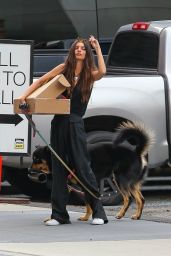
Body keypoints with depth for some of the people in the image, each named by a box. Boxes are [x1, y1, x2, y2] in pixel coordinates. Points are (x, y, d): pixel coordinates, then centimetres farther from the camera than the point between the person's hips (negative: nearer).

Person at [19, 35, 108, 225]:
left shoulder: (90, 74, 2)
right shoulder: (64, 68, 8)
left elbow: (102, 72, -20)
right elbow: (41, 81, 11)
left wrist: (98, 48, -13)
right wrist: (25, 95, -1)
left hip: (75, 124, -3)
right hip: (59, 123, 3)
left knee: (82, 167, -6)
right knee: (58, 169, 4)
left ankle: (98, 213, -1)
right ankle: (59, 215, 8)